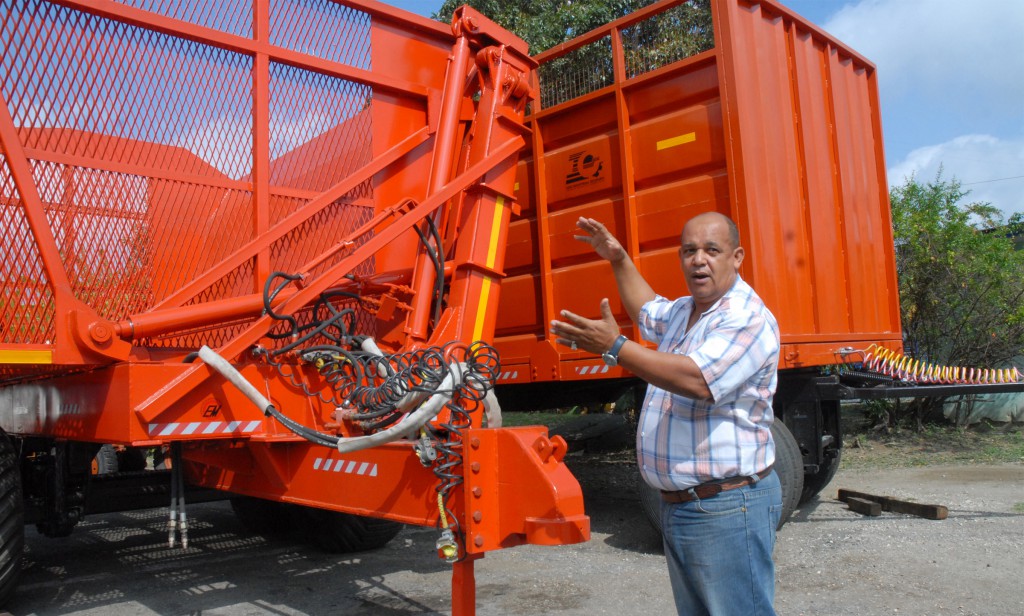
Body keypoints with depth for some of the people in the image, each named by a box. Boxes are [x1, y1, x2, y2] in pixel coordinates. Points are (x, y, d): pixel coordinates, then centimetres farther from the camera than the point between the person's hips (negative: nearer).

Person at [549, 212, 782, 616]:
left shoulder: (748, 320, -17)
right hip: (677, 505, 10)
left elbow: (699, 380, -32)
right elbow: (647, 310, 37)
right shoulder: (683, 311, 14)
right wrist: (618, 259, 30)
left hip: (727, 508, -9)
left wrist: (615, 348, -33)